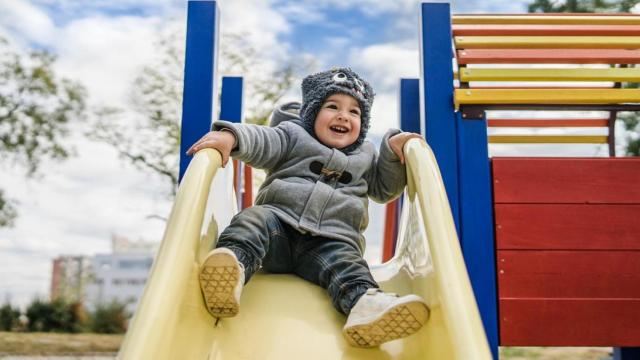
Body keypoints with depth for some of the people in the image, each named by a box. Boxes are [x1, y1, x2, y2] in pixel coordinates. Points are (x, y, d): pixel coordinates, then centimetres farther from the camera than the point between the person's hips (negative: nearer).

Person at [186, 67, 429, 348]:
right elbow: (262, 140, 1)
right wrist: (230, 135, -22)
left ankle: (365, 303, -61)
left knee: (344, 261, -31)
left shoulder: (365, 155, 28)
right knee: (254, 219, -31)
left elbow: (384, 189, 25)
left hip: (333, 239, 1)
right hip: (278, 222, 0)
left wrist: (393, 149, 10)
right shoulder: (294, 135, 17)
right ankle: (232, 263, -58)